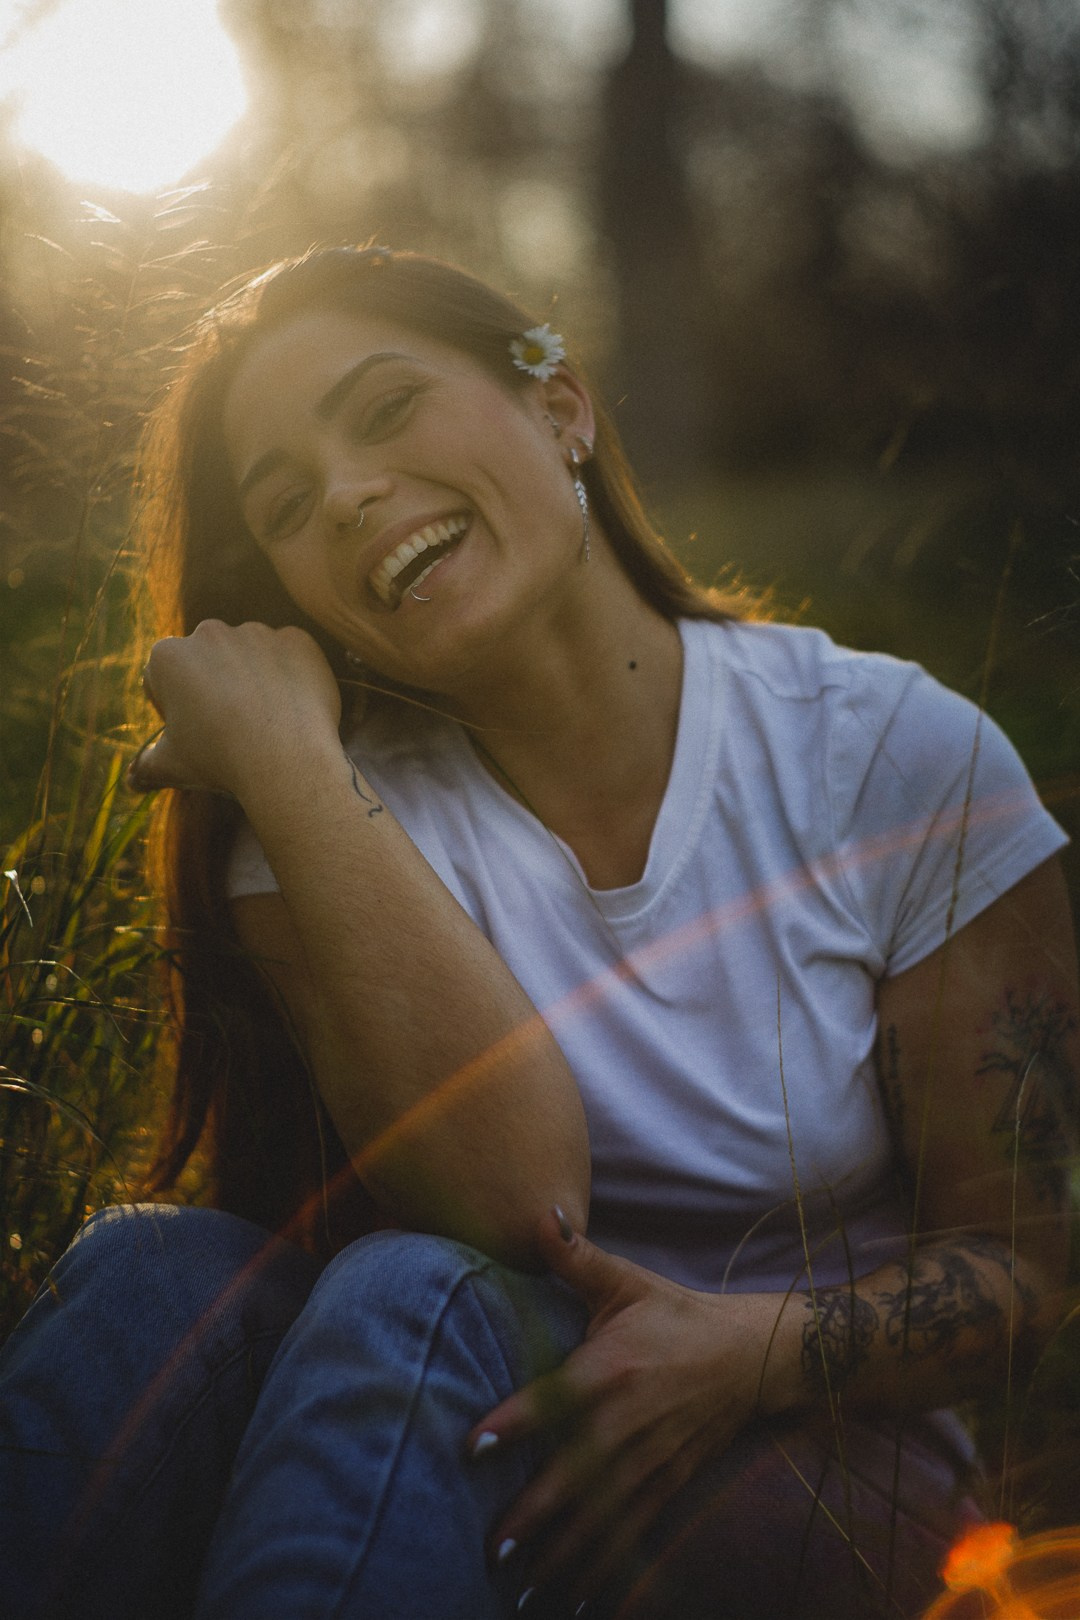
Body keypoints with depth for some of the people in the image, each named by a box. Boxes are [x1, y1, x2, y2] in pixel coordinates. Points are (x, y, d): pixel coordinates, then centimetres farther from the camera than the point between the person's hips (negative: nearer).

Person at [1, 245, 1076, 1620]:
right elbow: (506, 1201, -24)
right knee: (148, 1273, -29)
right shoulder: (347, 811, -5)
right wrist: (285, 763, -23)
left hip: (798, 1461, -2)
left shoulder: (905, 758, -8)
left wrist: (754, 1349, -26)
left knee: (411, 1306, -33)